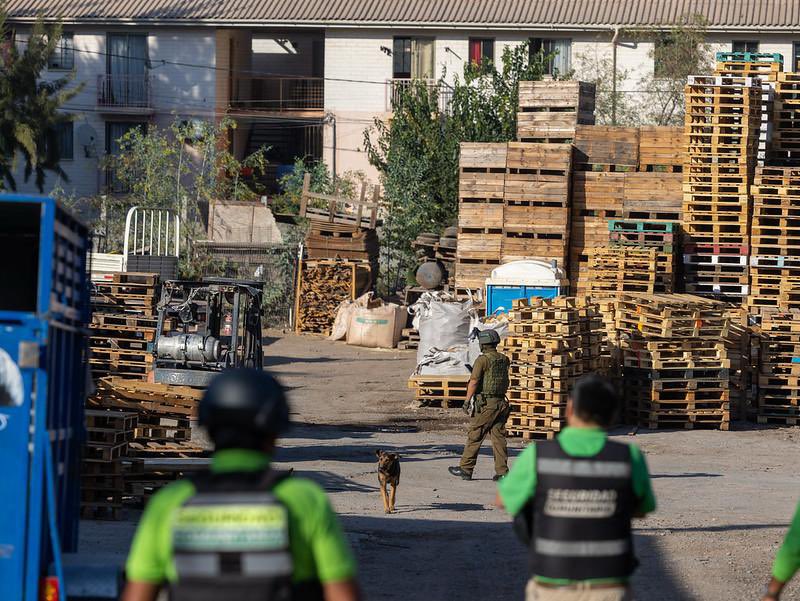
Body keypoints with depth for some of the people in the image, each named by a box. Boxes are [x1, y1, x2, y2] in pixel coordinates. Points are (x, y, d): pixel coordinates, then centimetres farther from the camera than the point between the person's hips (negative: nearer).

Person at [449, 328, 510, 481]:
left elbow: (474, 382, -17)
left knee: (474, 436, 1)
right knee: (499, 437, 5)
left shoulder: (482, 360, -11)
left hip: (486, 404, -6)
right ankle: (502, 472, 0)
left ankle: (466, 469, 5)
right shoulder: (504, 359, 10)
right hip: (501, 402, 6)